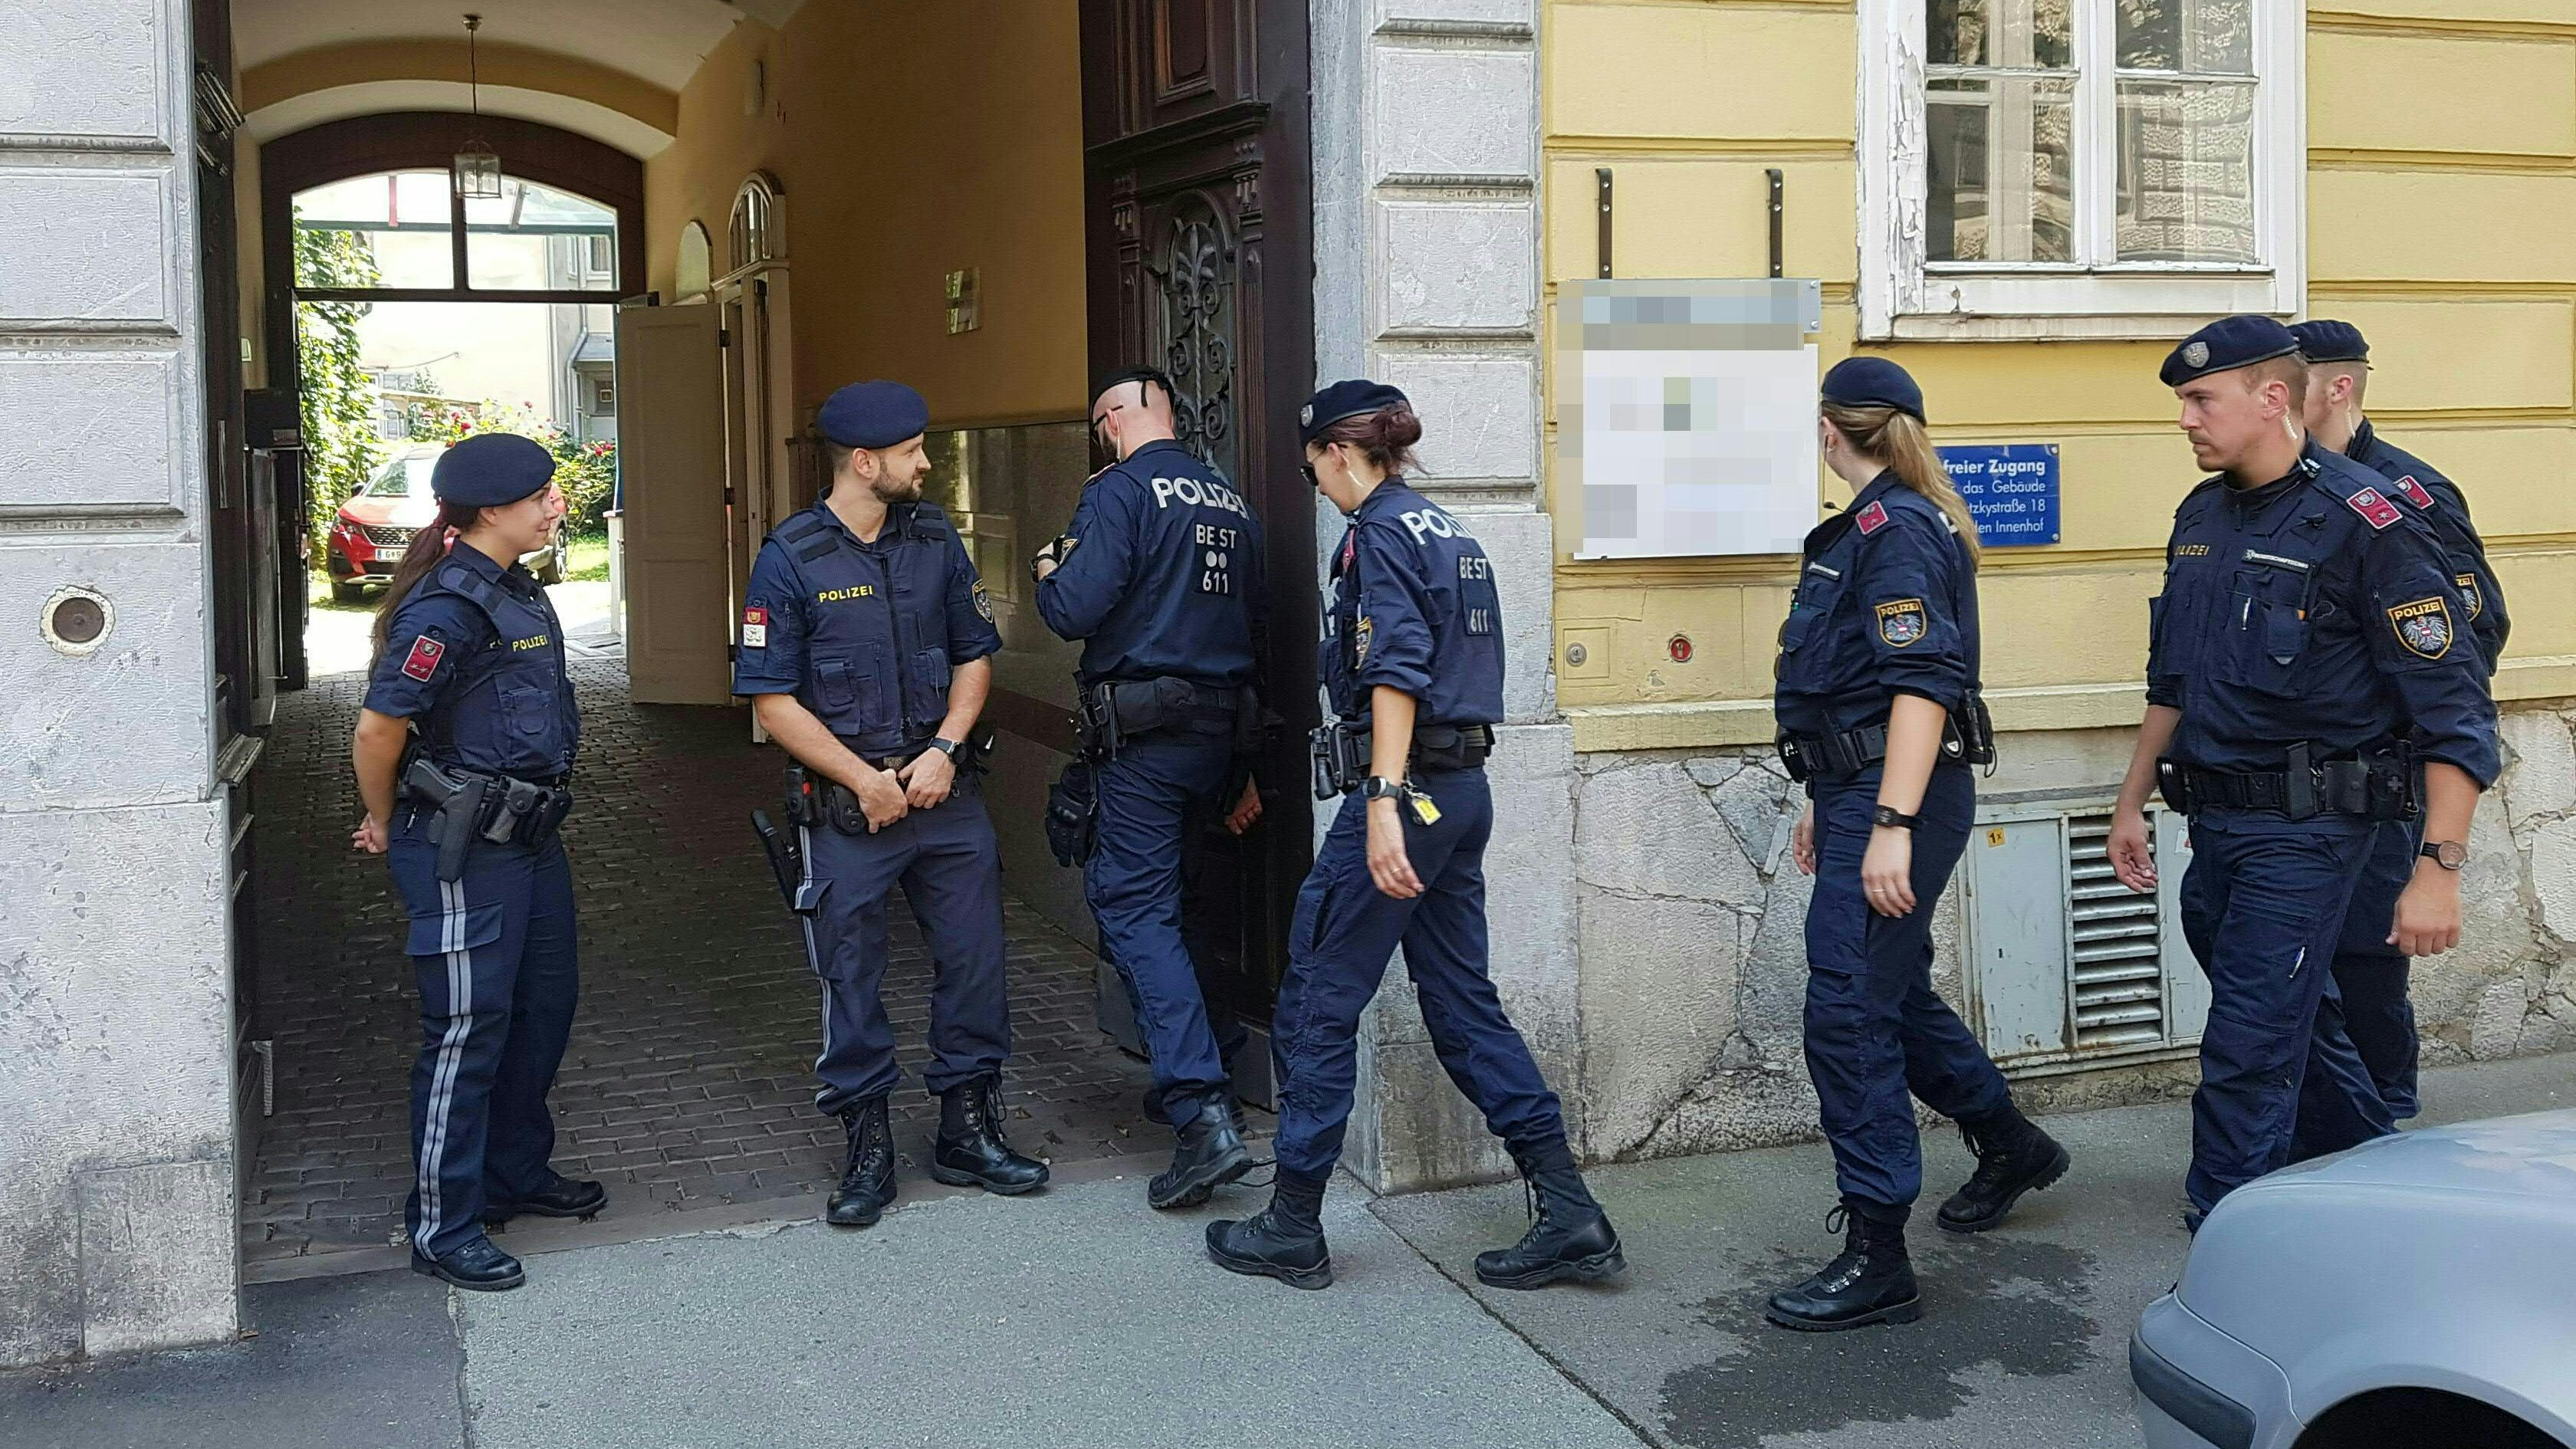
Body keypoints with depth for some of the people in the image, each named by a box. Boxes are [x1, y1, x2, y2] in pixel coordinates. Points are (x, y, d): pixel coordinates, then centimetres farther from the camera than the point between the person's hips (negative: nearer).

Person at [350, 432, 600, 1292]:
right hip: (464, 853, -10)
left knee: (545, 1004, 18)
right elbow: (379, 728, -18)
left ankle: (517, 1173, 35)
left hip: (528, 836, 10)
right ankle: (442, 1229, 8)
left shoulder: (517, 593, 10)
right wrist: (385, 826, -2)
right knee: (469, 1030, -3)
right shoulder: (447, 608, -20)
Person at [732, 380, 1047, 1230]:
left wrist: (942, 751, -5)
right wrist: (864, 778, -12)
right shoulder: (791, 560, -8)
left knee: (975, 961, 6)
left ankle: (968, 1134, 21)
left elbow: (975, 655, 10)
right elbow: (772, 702, -8)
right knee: (852, 981, 5)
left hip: (945, 794, 4)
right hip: (847, 807, -4)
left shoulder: (935, 540, 6)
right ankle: (868, 1152, 18)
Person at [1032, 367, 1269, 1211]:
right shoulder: (1231, 503, 15)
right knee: (1142, 890, 22)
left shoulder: (1122, 490, -8)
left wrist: (1048, 572, 7)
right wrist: (1246, 770, 25)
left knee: (1135, 908, -7)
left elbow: (1074, 611, -18)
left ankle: (1205, 1117, -18)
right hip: (1220, 730, 7)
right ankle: (1188, 1066, 27)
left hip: (1142, 735, -7)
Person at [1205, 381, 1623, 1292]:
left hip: (1409, 787, -9)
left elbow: (1396, 672, -21)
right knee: (1462, 1002, 11)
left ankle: (1293, 1228, 11)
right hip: (1465, 789, 9)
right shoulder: (1449, 531, 17)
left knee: (1317, 1002, 2)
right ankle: (1570, 1217, 9)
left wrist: (1384, 804, -27)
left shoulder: (1381, 532, -10)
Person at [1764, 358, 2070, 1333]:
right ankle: (2011, 1148, 43)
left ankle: (1875, 1260, -3)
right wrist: (1825, 805, 26)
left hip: (1897, 797, -10)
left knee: (1849, 1014, -9)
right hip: (1861, 792, 10)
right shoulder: (1870, 528, 17)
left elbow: (1921, 686, -22)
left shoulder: (1895, 530, -14)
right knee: (1896, 996, 22)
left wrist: (1891, 828, -26)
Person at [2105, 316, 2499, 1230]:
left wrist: (2439, 871, -20)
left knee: (2248, 1059, -7)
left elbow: (2452, 710, -15)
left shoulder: (2365, 525, -14)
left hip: (2306, 829, -8)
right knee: (2302, 1027, 19)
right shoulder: (2202, 518, 9)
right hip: (2215, 826, 8)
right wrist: (2132, 802, 23)